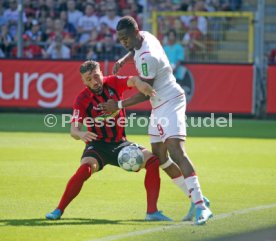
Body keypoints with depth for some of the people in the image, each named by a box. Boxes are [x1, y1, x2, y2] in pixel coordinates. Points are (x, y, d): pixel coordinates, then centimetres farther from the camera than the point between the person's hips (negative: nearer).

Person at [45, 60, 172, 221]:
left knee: (153, 160, -14)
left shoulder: (112, 83, -4)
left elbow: (132, 81, -22)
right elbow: (74, 130, -17)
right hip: (98, 145, -4)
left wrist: (140, 84, -47)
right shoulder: (83, 100, -11)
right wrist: (81, 134, -42)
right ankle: (59, 210, -20)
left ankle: (152, 211, -10)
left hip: (120, 143, 4)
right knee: (85, 169, -33)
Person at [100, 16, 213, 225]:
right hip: (159, 106, 11)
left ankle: (201, 206, -34)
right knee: (160, 157, 11)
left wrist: (119, 105, -12)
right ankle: (197, 199, 17)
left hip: (171, 102, -10)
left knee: (175, 149, -26)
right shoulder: (144, 36, 2)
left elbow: (145, 93, -18)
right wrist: (123, 60, 12)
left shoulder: (148, 57, -25)